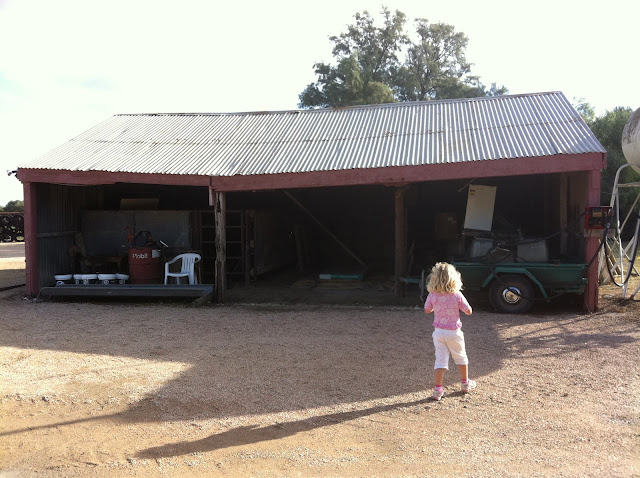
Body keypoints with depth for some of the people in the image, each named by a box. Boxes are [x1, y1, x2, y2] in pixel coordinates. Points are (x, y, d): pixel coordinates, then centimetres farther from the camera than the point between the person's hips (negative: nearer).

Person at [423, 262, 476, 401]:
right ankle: (465, 383, 37)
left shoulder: (432, 296, -9)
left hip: (439, 332, 1)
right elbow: (469, 311, -6)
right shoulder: (457, 295, -14)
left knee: (440, 360, 4)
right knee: (460, 358, 20)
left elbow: (427, 311, 6)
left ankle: (438, 389, -1)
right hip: (454, 332, -1)